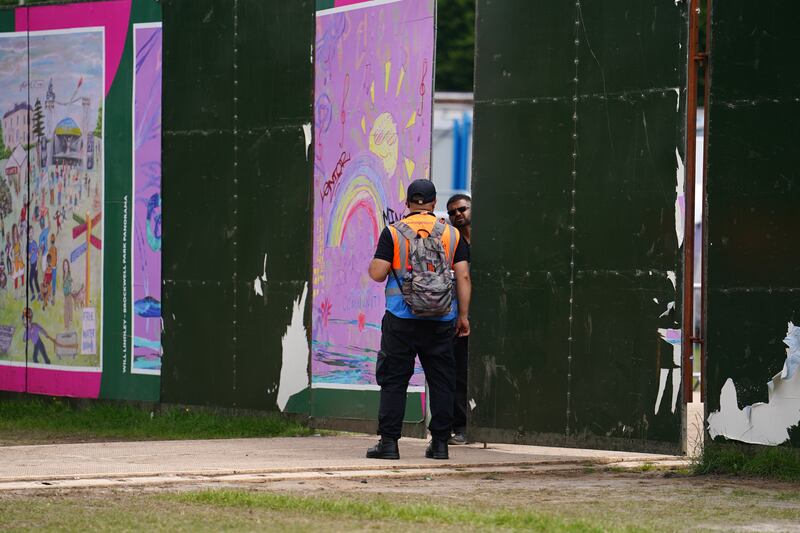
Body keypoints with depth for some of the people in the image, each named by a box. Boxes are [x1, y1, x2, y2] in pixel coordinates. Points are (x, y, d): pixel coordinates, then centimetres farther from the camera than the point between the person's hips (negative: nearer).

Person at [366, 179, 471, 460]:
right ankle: (440, 442, 8)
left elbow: (378, 273, -6)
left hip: (401, 319, -2)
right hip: (442, 319, 2)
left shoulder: (393, 233, -1)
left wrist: (372, 265, 17)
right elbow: (463, 276, 2)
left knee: (393, 379, 3)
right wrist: (463, 315, 7)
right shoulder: (452, 234, 5)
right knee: (441, 381, 8)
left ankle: (388, 441, -1)